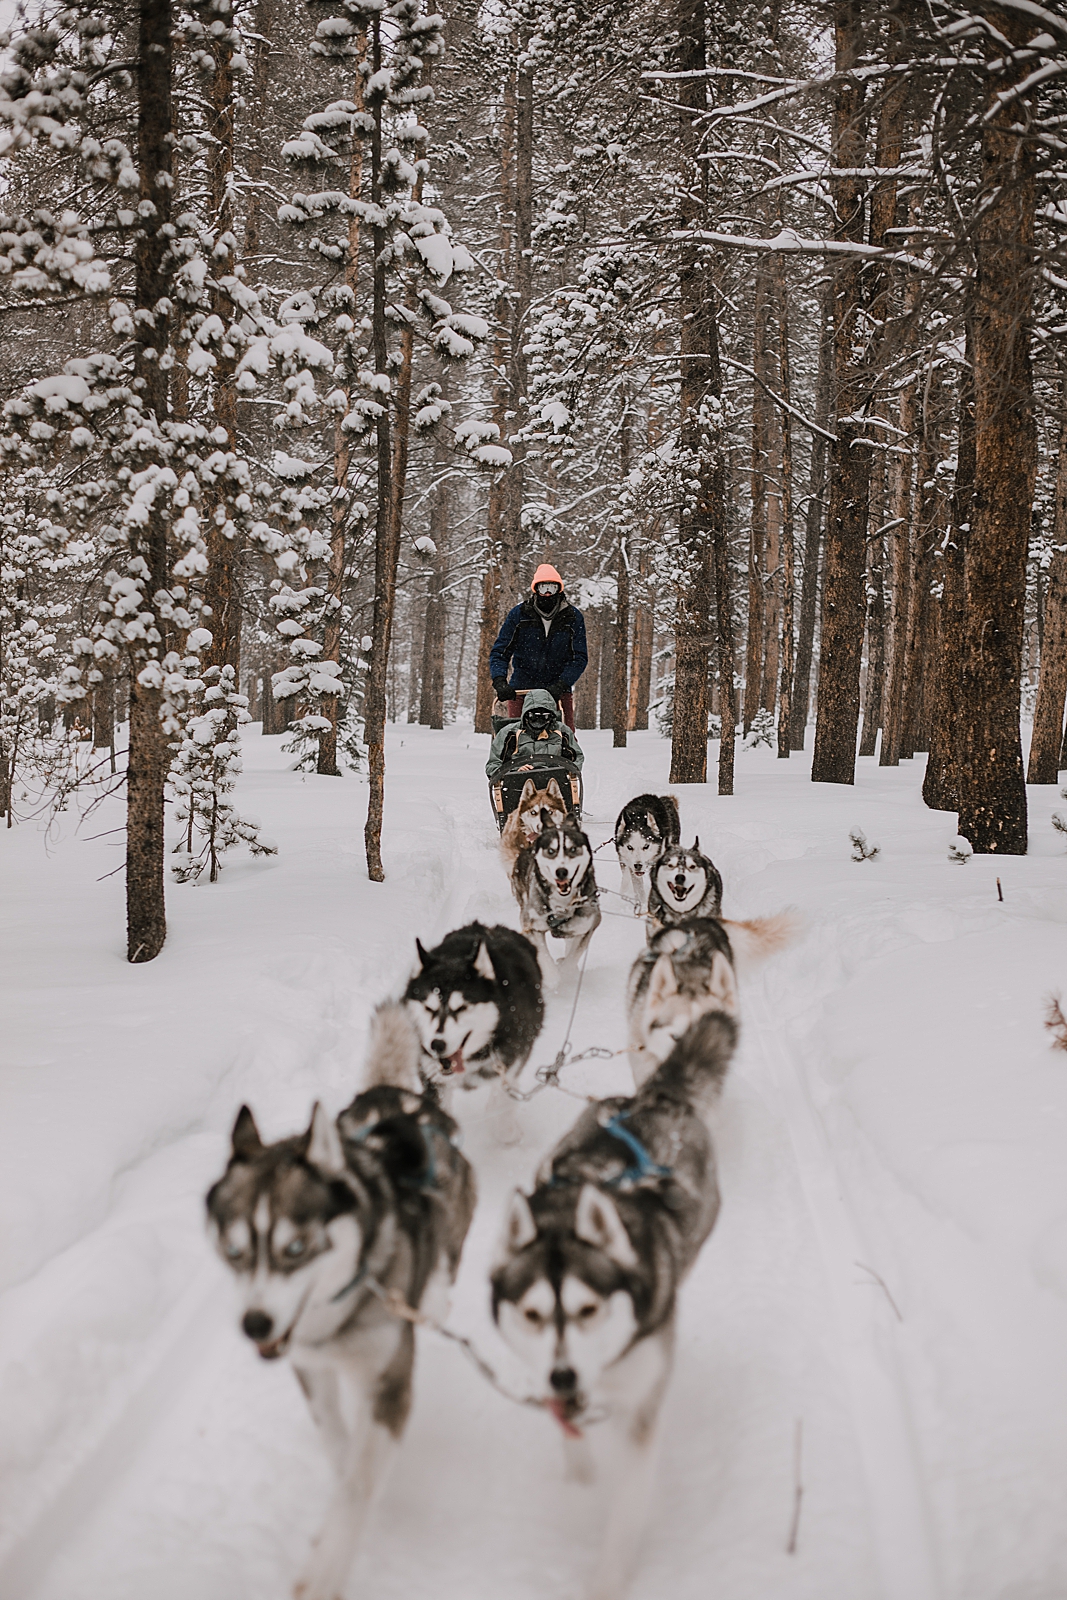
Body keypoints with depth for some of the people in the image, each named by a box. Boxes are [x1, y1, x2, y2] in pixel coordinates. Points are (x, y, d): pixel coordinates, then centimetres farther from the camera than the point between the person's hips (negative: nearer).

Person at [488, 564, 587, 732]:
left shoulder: (573, 617, -1)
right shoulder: (518, 614, -1)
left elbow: (580, 657, -1)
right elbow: (499, 653, 1)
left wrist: (561, 685, -16)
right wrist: (499, 681, -17)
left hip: (558, 689, 0)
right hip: (521, 688, 0)